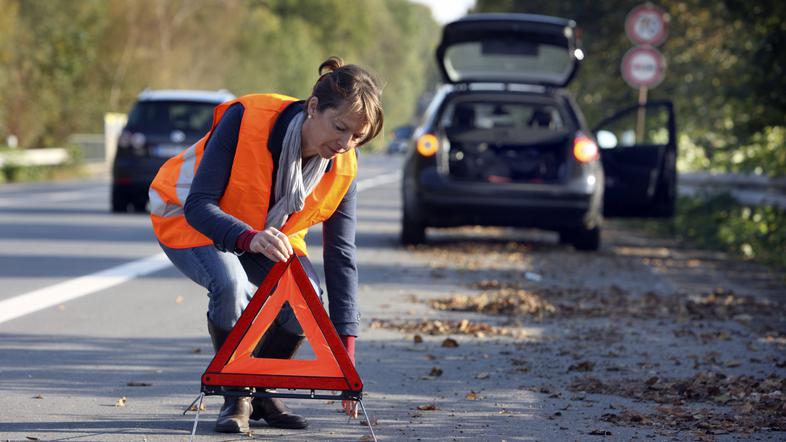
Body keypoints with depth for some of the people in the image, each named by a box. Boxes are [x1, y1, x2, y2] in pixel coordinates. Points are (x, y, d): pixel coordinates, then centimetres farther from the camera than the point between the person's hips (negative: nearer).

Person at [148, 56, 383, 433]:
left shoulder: (343, 167, -20)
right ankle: (236, 397, -12)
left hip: (268, 233, 4)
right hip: (187, 219, -4)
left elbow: (341, 256, -17)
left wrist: (346, 350, -24)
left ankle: (261, 393, 1)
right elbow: (198, 206, -33)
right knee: (232, 285, -35)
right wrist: (249, 238, -55)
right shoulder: (246, 119, -35)